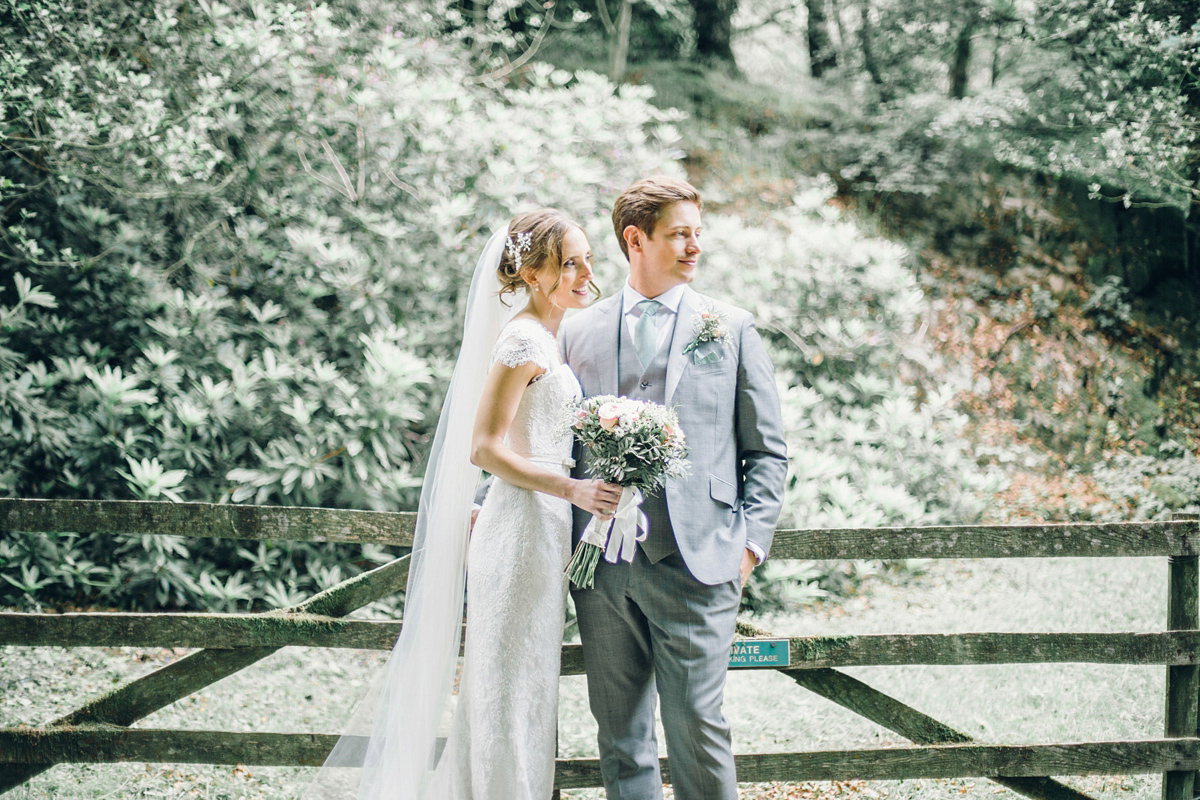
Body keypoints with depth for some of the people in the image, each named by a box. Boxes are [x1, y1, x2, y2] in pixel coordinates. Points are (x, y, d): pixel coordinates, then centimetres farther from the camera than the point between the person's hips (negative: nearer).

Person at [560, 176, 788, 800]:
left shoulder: (732, 327, 7)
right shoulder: (579, 332, 12)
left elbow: (767, 449, 7)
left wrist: (752, 542, -4)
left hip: (694, 562, -2)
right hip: (602, 564, 3)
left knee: (696, 726, -6)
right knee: (618, 733, 10)